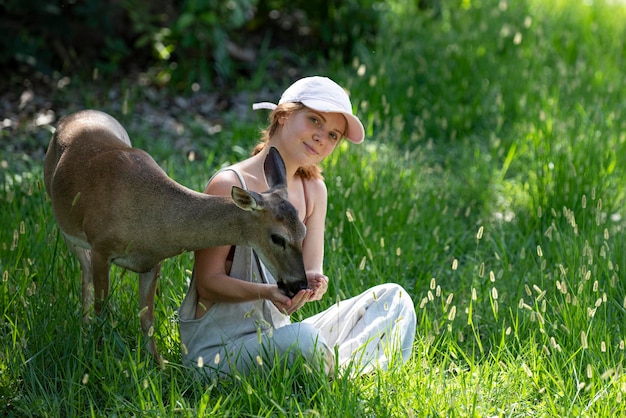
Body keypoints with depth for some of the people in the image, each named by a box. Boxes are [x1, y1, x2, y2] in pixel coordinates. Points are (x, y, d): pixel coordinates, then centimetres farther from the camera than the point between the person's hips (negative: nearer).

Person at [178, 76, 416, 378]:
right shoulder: (229, 186, -14)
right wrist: (267, 292, -32)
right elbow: (208, 283, -14)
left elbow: (313, 271, 3)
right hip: (217, 349, -8)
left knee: (393, 299, 1)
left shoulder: (313, 190, 7)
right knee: (300, 339, -39)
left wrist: (312, 282, -23)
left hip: (276, 335, 8)